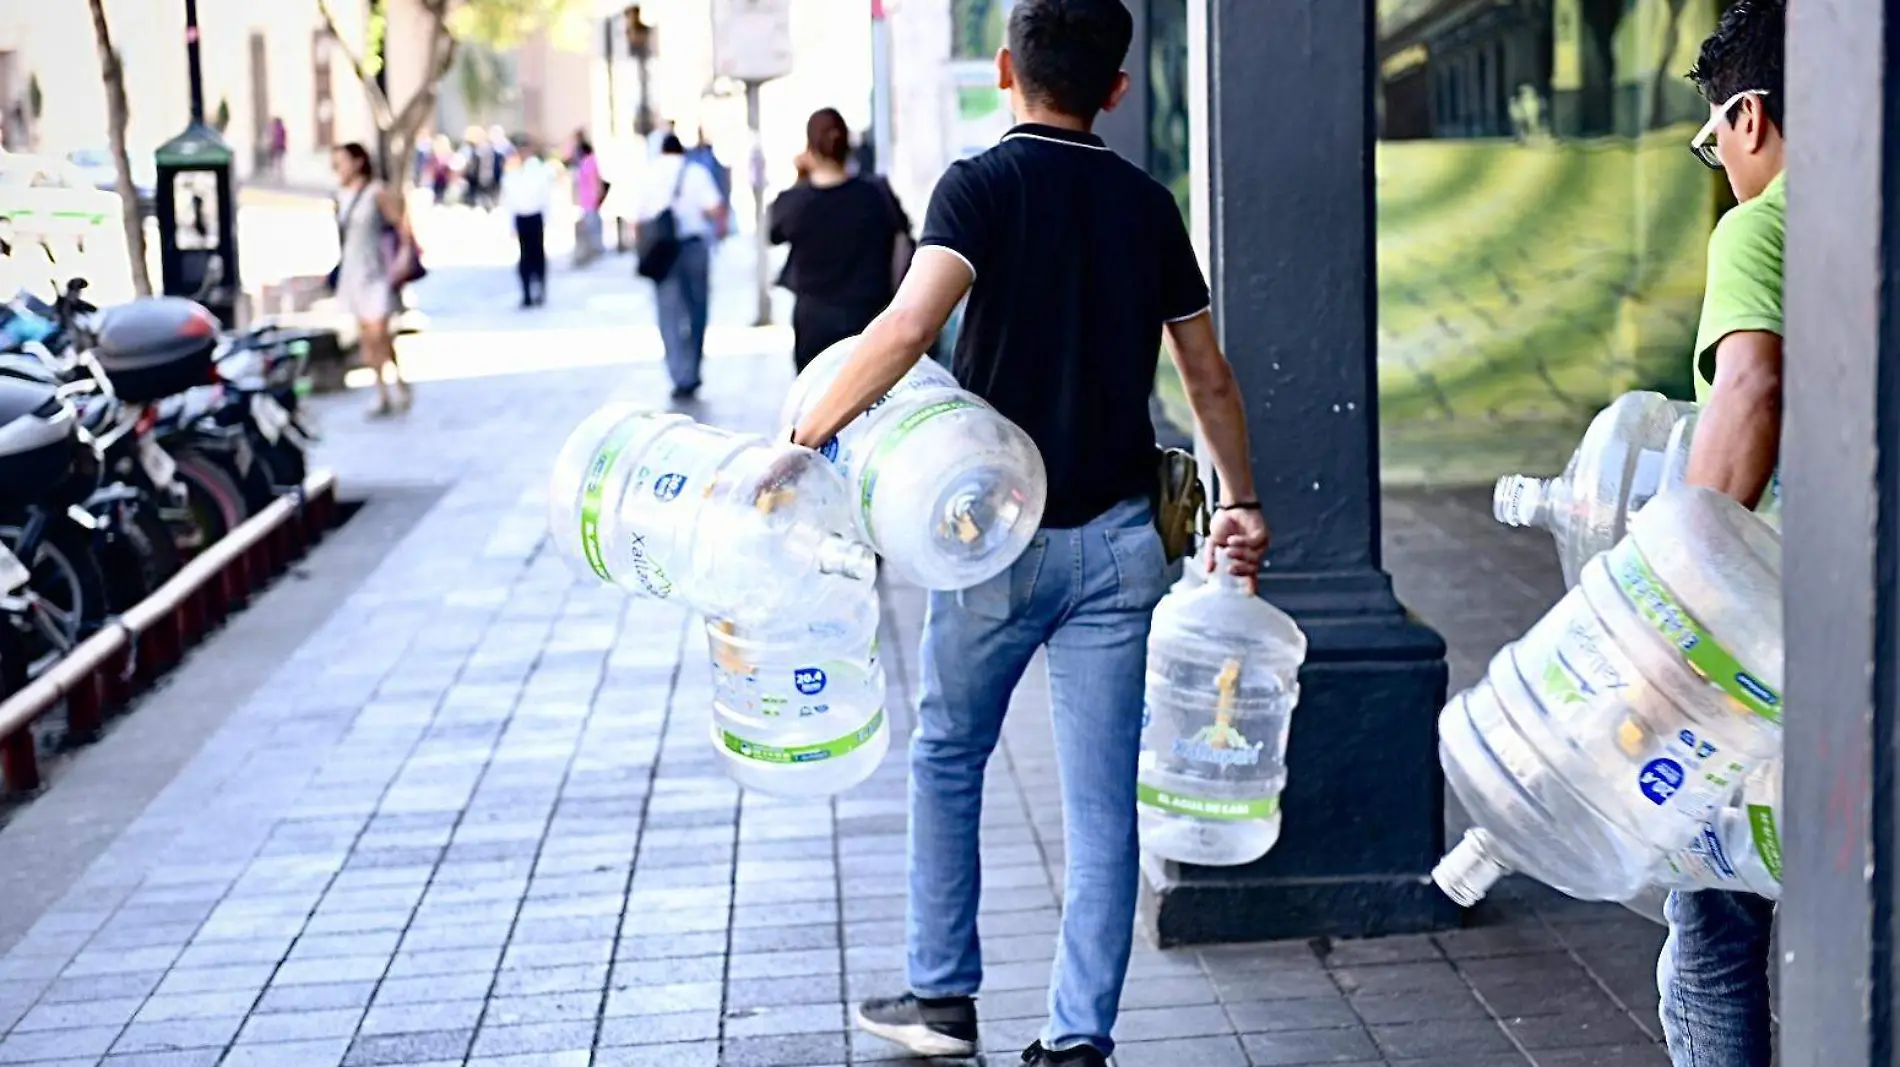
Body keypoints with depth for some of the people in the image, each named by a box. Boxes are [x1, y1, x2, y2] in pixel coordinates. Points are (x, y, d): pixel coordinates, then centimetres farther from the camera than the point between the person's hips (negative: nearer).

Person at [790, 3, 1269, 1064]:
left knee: (948, 756, 18)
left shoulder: (983, 185, -6)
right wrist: (1243, 503, 25)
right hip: (1120, 538, 3)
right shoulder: (1149, 203, 8)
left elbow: (911, 324, -23)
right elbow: (1209, 378, 13)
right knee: (1102, 797, 5)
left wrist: (802, 438, -22)